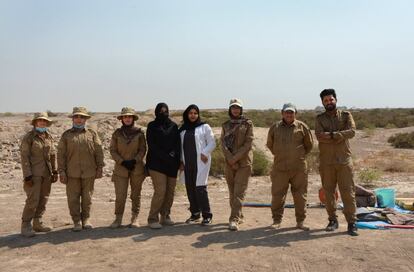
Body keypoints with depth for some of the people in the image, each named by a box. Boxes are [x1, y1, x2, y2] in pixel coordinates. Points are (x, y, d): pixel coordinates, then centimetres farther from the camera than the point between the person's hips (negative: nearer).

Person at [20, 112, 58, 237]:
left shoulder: (49, 137, 8)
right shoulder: (28, 137, -7)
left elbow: (53, 155, 12)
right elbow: (24, 157, -10)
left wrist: (55, 171, 8)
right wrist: (27, 176, -14)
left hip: (46, 174, 6)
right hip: (34, 174, -6)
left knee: (43, 199, 9)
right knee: (33, 200, -8)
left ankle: (38, 223, 20)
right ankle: (26, 226, 4)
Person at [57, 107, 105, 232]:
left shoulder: (92, 133, 9)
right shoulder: (66, 135, 9)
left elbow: (98, 151, 7)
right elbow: (61, 154, 6)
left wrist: (99, 167, 2)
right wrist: (61, 171, -1)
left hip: (89, 172, 0)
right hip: (72, 173, 0)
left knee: (87, 197, 7)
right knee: (73, 197, 2)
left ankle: (86, 219, 20)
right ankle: (76, 221, 13)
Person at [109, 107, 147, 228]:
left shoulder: (139, 132, 0)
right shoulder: (117, 133, 2)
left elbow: (143, 149, 0)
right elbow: (113, 150, 2)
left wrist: (134, 161, -13)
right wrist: (122, 162, -10)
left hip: (137, 167, 0)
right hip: (121, 168, 0)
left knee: (136, 194, 7)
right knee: (120, 195, -4)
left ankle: (134, 218, 18)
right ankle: (118, 219, 11)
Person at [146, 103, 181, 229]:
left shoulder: (173, 126, 14)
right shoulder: (152, 126, 4)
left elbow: (177, 143, 9)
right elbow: (152, 145, -4)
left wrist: (173, 155, -11)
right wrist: (165, 157, -14)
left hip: (172, 164, 4)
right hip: (157, 163, -4)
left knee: (170, 192, 5)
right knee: (160, 191, -13)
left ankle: (165, 216, 18)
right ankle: (153, 219, -4)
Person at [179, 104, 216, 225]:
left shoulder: (204, 127, 1)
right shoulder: (183, 129, 13)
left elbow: (212, 143, 0)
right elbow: (181, 146, 16)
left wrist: (204, 154, -12)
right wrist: (181, 160, 8)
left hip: (200, 162, -5)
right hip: (187, 163, 5)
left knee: (200, 187, -10)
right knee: (190, 188, 7)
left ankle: (207, 215, 1)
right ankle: (195, 214, 20)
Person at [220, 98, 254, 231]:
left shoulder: (247, 124, 1)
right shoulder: (225, 125, 12)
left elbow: (248, 143, -7)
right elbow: (223, 142, 3)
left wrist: (235, 158, -13)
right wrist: (230, 159, -11)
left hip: (244, 162, -4)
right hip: (229, 163, 4)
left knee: (239, 192, -10)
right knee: (232, 192, 10)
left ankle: (234, 219, -13)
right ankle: (238, 216, 23)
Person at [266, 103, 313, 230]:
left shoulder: (302, 127, 2)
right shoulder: (275, 127, 5)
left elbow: (309, 144, 14)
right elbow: (270, 144, 19)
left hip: (299, 168, 0)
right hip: (280, 168, 0)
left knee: (300, 196, 6)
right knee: (277, 195, 3)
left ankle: (300, 222, 18)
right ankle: (277, 220, 16)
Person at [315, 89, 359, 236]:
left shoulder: (346, 115, 6)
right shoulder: (319, 118, 7)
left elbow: (351, 132, -11)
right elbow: (319, 136, -10)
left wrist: (331, 134, -17)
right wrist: (339, 137, -14)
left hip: (344, 159, -1)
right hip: (326, 161, 1)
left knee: (348, 192, -2)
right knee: (328, 191, 8)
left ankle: (351, 223, 5)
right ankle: (333, 220, 20)